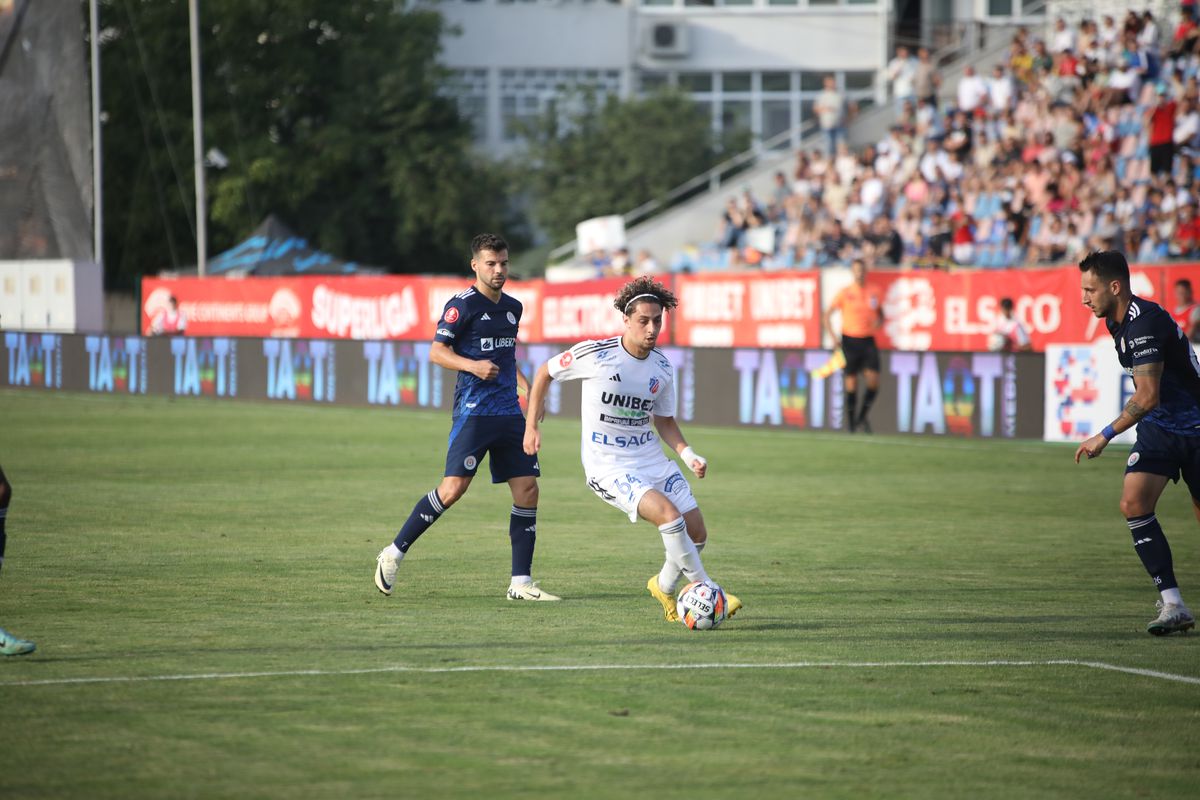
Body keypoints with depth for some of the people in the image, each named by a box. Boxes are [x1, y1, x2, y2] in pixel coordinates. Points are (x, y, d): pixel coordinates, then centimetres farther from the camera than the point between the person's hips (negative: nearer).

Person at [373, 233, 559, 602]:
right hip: (473, 411, -7)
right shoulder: (462, 305, -6)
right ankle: (394, 553, 1)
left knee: (527, 489, -1)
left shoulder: (513, 307, 16)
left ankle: (521, 582, 4)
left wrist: (525, 384, 16)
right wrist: (472, 365, -23)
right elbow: (436, 351, -9)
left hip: (509, 412, 7)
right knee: (453, 488, -14)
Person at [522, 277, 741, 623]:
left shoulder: (662, 368, 1)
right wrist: (532, 427, 1)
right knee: (669, 514, -27)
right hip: (608, 466, -6)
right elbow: (544, 373, 3)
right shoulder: (593, 355, -14)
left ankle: (665, 586, 31)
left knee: (697, 532, 2)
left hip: (651, 459, 6)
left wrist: (688, 455, -2)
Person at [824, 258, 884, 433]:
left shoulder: (874, 293, 6)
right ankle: (852, 424, 10)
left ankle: (863, 416, 12)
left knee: (873, 381, -10)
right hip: (850, 340, -2)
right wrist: (833, 337, -10)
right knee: (851, 384, -1)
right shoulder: (845, 293, -2)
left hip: (868, 341, 2)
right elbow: (827, 315, 2)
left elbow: (880, 314, 19)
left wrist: (879, 322, -5)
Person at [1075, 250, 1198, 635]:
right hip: (1158, 427, 7)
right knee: (1134, 502, -14)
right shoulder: (1117, 320, 6)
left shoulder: (1145, 322, -24)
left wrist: (1105, 435, -24)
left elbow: (1148, 396, -28)